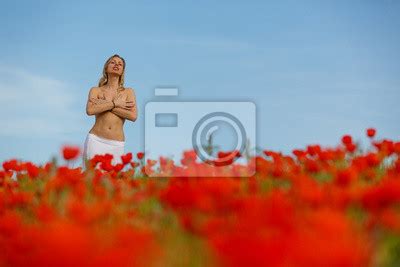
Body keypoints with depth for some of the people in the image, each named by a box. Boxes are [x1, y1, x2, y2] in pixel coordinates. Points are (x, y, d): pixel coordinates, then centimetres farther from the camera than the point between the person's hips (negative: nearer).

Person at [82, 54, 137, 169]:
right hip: (96, 140, -1)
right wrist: (114, 104, -7)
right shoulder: (96, 90, 8)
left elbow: (133, 116, -6)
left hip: (117, 144, 1)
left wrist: (104, 104, -6)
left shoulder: (128, 92, 10)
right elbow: (90, 110, -11)